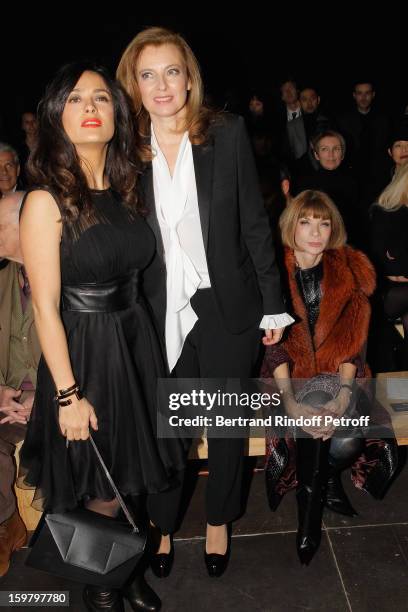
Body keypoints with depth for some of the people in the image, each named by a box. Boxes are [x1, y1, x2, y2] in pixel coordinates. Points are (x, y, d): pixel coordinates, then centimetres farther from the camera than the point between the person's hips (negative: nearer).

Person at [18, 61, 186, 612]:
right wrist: (68, 394, -15)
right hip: (84, 354, -5)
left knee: (130, 480, 20)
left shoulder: (127, 189, 4)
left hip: (138, 343, 6)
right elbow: (45, 308, -15)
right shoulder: (47, 201, -15)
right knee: (100, 493, 11)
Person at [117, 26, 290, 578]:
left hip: (227, 306, 0)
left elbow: (254, 223, -3)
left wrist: (273, 304, -2)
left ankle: (219, 522, 39)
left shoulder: (228, 134, -6)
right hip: (161, 313, 1)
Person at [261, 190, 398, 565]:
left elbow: (352, 342, -3)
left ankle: (325, 481, 11)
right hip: (291, 377, -1)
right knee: (314, 407, -30)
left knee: (350, 439, -24)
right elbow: (274, 344, -8)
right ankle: (319, 493, -5)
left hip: (336, 377, 1)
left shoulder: (351, 272, 1)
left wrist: (342, 397, -16)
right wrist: (291, 401, -19)